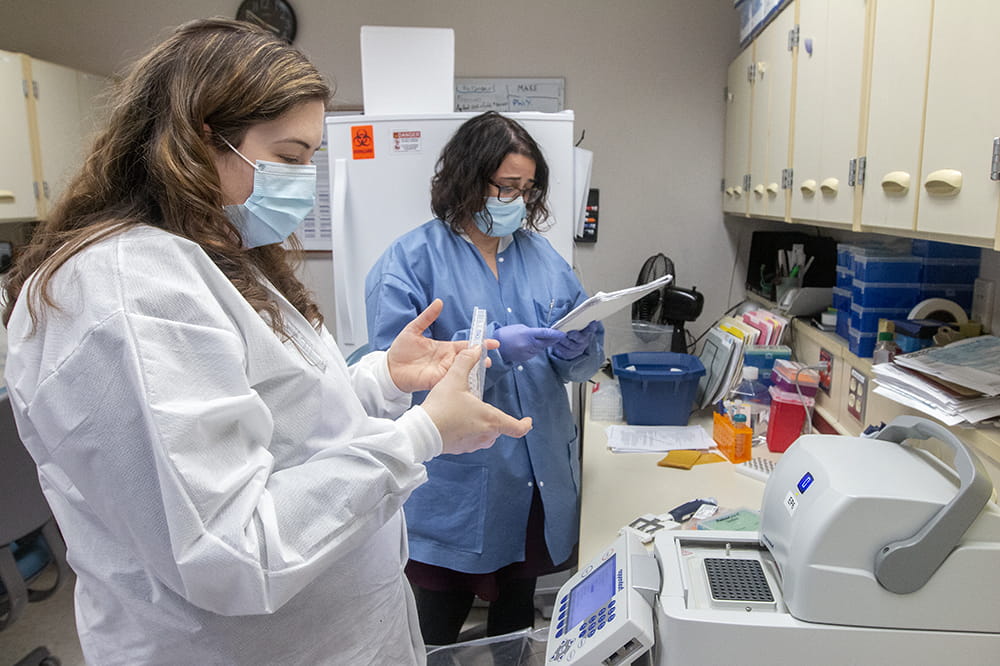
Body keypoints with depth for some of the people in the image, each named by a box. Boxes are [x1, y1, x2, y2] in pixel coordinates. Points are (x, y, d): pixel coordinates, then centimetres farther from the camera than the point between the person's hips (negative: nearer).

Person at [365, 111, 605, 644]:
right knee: (437, 641, 14)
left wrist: (576, 349, -14)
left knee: (516, 629, 24)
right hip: (454, 496, -5)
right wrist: (493, 348, -27)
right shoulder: (411, 260, -9)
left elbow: (589, 352, 9)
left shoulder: (541, 255, 7)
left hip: (538, 485, 5)